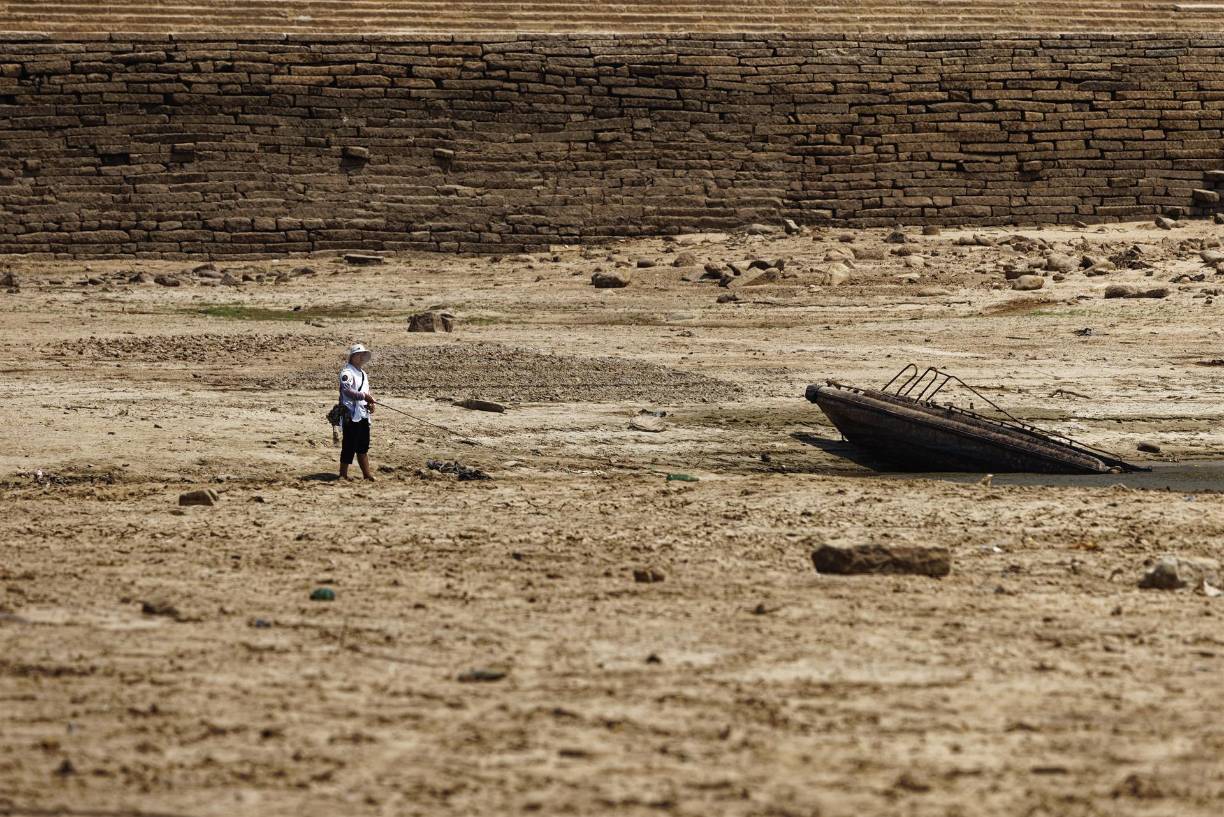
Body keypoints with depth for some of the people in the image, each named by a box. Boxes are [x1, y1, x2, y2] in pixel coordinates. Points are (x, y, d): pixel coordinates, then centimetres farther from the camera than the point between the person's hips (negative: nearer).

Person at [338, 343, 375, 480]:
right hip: (351, 414, -9)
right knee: (350, 445, -6)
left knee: (363, 447, 12)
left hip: (363, 414, 9)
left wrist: (369, 403, 8)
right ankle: (343, 473, 0)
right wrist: (363, 396, -31)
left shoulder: (363, 374, 20)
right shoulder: (347, 372, -9)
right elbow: (347, 390, -23)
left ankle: (367, 474, 16)